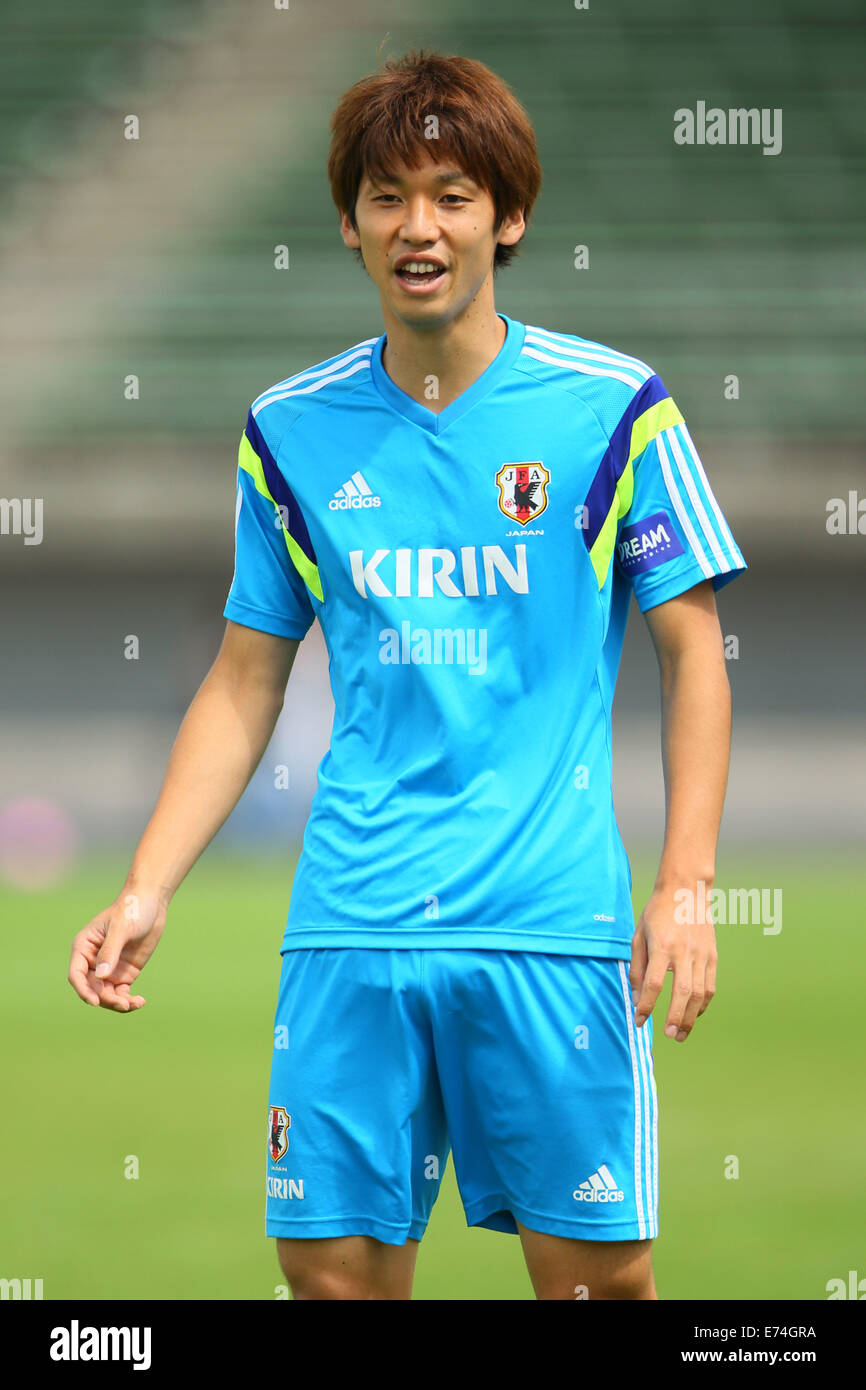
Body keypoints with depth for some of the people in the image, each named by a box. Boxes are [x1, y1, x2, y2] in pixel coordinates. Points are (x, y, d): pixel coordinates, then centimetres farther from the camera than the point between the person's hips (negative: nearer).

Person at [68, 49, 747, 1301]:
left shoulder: (613, 408, 0)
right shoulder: (292, 432, 8)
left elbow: (692, 653, 3)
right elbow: (244, 686, 14)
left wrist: (687, 886, -7)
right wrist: (146, 892, 5)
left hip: (554, 918, -2)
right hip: (354, 919, 2)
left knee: (596, 1268, -2)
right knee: (335, 1266, 0)